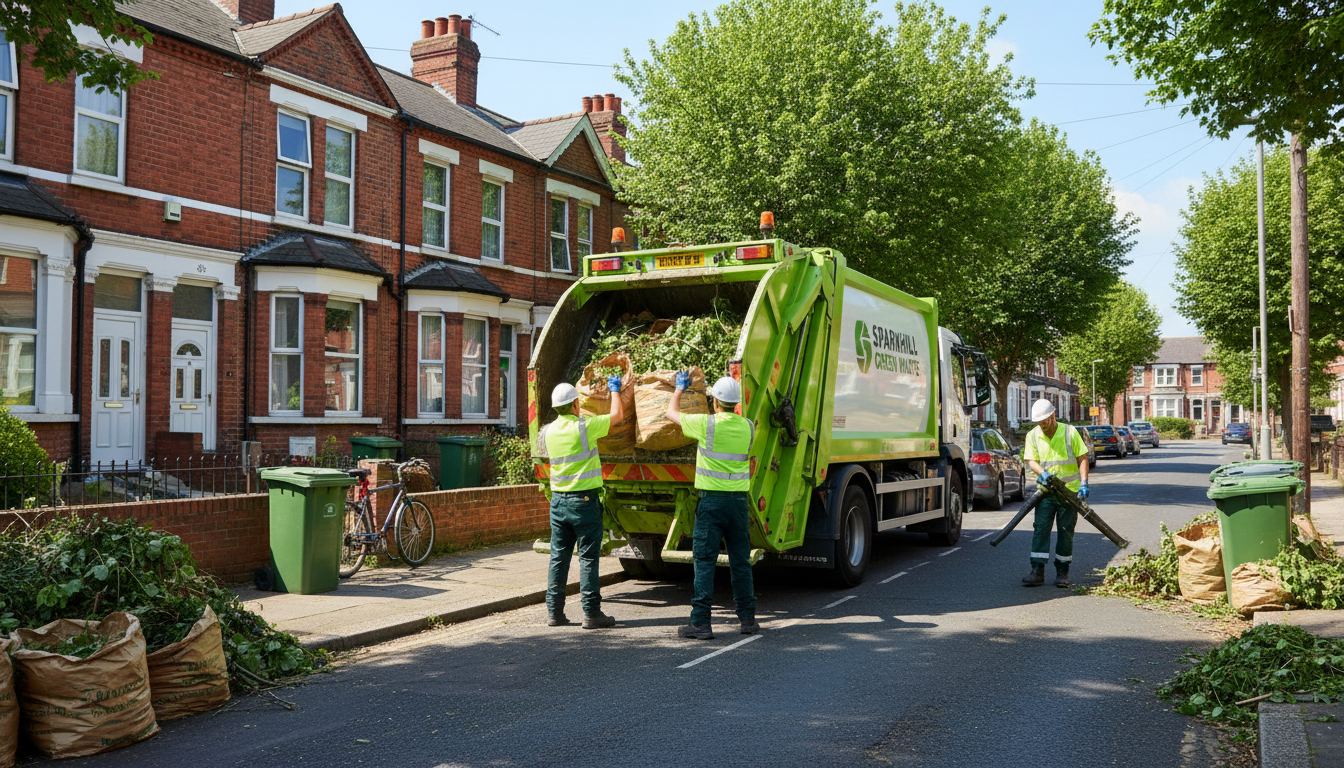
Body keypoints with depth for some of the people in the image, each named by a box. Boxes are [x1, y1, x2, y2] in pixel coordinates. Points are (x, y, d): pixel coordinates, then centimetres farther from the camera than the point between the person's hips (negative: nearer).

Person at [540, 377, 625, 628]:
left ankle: (554, 612, 14)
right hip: (584, 501, -5)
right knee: (588, 558, 0)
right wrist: (615, 390, 18)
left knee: (558, 557, 10)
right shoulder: (584, 427, -12)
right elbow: (618, 415, 1)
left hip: (558, 501, 5)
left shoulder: (548, 431, 3)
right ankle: (591, 613, 2)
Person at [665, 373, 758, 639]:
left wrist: (679, 388, 25)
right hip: (739, 499, 4)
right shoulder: (748, 426, 3)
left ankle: (701, 623, -2)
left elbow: (671, 412, 6)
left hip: (711, 499, -4)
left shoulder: (706, 424, -10)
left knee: (704, 561, -1)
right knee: (740, 560, 11)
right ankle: (748, 619, 16)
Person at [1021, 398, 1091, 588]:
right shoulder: (1032, 436, 2)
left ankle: (1062, 572, 13)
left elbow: (1082, 458, -1)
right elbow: (1031, 460, -2)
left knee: (1066, 532, 4)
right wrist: (1042, 472, -23)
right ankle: (1037, 571, -10)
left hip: (1069, 490, -1)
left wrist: (1084, 483, -12)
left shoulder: (1070, 432, -3)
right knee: (1040, 529, -9)